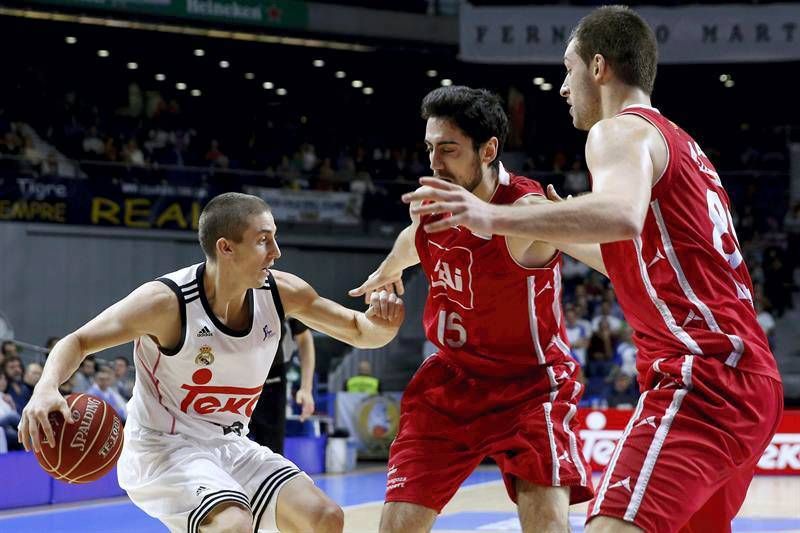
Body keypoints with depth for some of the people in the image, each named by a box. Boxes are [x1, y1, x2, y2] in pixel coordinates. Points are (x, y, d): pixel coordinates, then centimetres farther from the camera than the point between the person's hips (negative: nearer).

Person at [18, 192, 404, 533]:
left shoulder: (281, 292, -7)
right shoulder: (167, 301, -23)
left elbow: (359, 332, 3)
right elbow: (78, 341, -18)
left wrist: (380, 323, -22)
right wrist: (46, 388, -39)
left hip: (230, 445, 7)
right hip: (162, 448, -7)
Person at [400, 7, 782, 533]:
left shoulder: (622, 130, -4)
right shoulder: (680, 144, 26)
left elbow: (622, 216, -28)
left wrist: (495, 217, -34)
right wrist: (569, 238, 45)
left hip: (702, 375, -10)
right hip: (748, 378, 10)